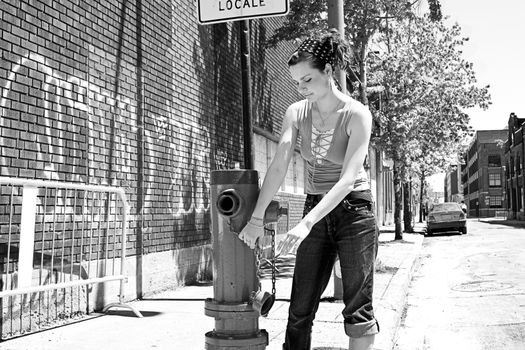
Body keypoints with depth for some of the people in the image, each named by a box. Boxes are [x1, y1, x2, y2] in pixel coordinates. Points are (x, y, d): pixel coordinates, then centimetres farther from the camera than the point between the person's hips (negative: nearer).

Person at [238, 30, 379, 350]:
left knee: (358, 308, 2)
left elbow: (348, 179, -24)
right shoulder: (297, 113, 0)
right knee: (300, 308, 5)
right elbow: (279, 167, -7)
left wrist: (306, 223, -33)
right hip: (315, 210, 4)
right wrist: (257, 217, -18)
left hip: (354, 210, -4)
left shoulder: (357, 114, -15)